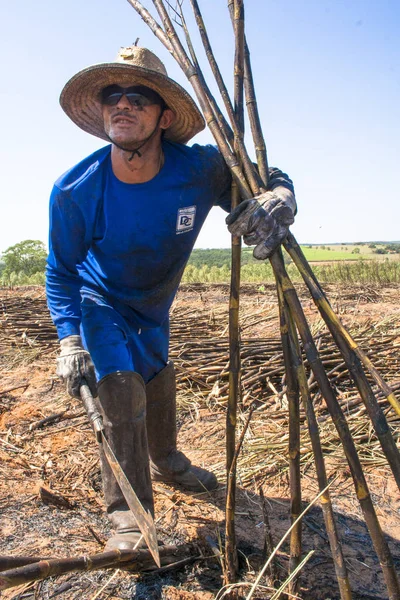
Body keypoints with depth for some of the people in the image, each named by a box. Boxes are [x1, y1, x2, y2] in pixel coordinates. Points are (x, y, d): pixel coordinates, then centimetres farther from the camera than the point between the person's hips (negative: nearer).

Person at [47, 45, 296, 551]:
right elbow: (61, 272, -16)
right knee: (121, 390, -19)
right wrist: (70, 339, -27)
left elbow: (265, 178, -15)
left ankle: (165, 462, 51)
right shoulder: (74, 191, -29)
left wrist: (279, 198, -40)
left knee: (160, 383, 21)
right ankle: (128, 513, 3)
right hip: (100, 304, -3)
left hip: (155, 306, 3)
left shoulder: (200, 169, -28)